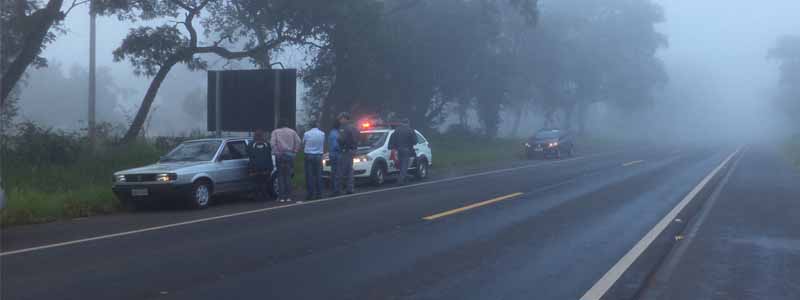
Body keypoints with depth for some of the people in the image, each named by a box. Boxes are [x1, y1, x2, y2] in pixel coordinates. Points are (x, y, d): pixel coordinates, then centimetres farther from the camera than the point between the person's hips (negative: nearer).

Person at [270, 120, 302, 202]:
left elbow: (272, 143, -12)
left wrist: (276, 152, -6)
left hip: (280, 155, -2)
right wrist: (295, 151, 1)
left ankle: (281, 197, -1)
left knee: (281, 176, 3)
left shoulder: (275, 132, 2)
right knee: (288, 176, 8)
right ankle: (288, 196, 5)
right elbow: (299, 142, -4)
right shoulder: (292, 132, 8)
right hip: (290, 155, 2)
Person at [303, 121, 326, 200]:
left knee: (309, 176, -1)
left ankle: (310, 194, -2)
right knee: (318, 175, 5)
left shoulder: (306, 134, -5)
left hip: (309, 156, -2)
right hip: (319, 156, 2)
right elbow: (323, 144, 11)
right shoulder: (322, 134, 1)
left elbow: (303, 143, 5)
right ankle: (319, 193, 6)